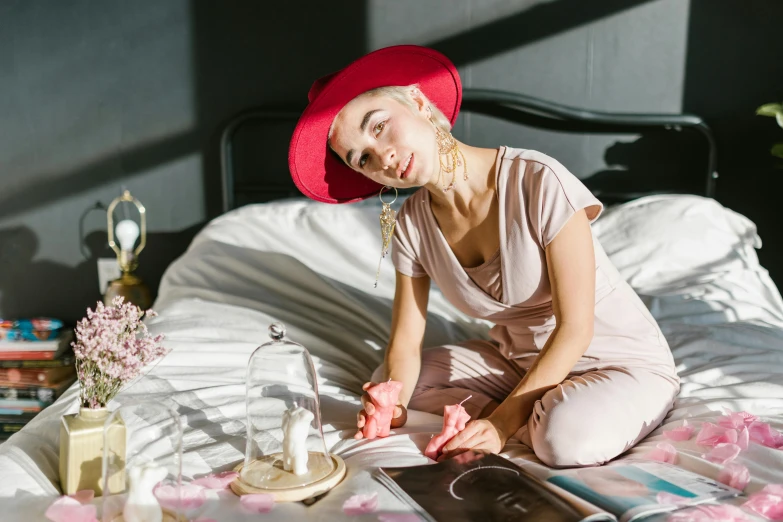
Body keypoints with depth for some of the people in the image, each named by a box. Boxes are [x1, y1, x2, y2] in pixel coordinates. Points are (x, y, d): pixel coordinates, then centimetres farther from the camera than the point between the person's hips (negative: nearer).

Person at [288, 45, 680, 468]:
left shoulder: (537, 181, -27)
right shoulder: (411, 225, -7)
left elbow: (574, 329, -23)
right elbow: (405, 343, -4)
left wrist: (501, 423, -25)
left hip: (621, 361, -6)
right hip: (517, 358, 7)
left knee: (568, 438, -37)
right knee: (385, 381, -5)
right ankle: (540, 415, -5)